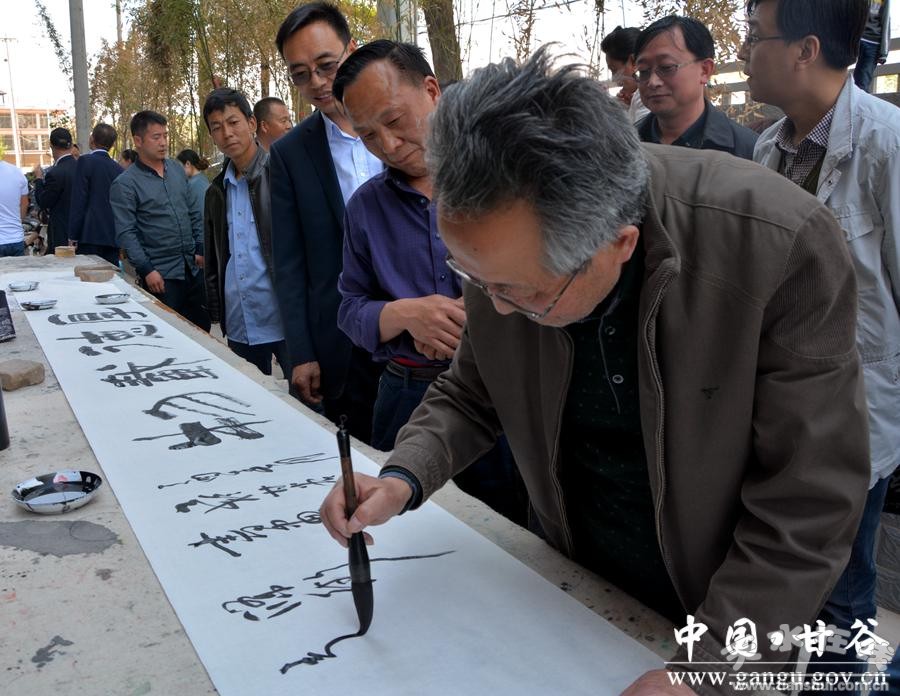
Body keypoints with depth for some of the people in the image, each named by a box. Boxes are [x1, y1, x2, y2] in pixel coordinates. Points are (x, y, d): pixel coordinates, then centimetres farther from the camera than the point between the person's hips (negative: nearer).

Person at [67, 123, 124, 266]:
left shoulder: (85, 161, -4)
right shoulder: (119, 169, 11)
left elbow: (79, 203, -8)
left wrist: (73, 238, -5)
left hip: (91, 237, -5)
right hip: (114, 237, 5)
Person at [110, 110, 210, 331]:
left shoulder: (177, 169, 10)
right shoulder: (124, 184, -7)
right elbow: (126, 234, -11)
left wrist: (201, 249, 9)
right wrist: (147, 270, -17)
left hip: (193, 267, 5)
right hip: (161, 275, -5)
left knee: (202, 329, 12)